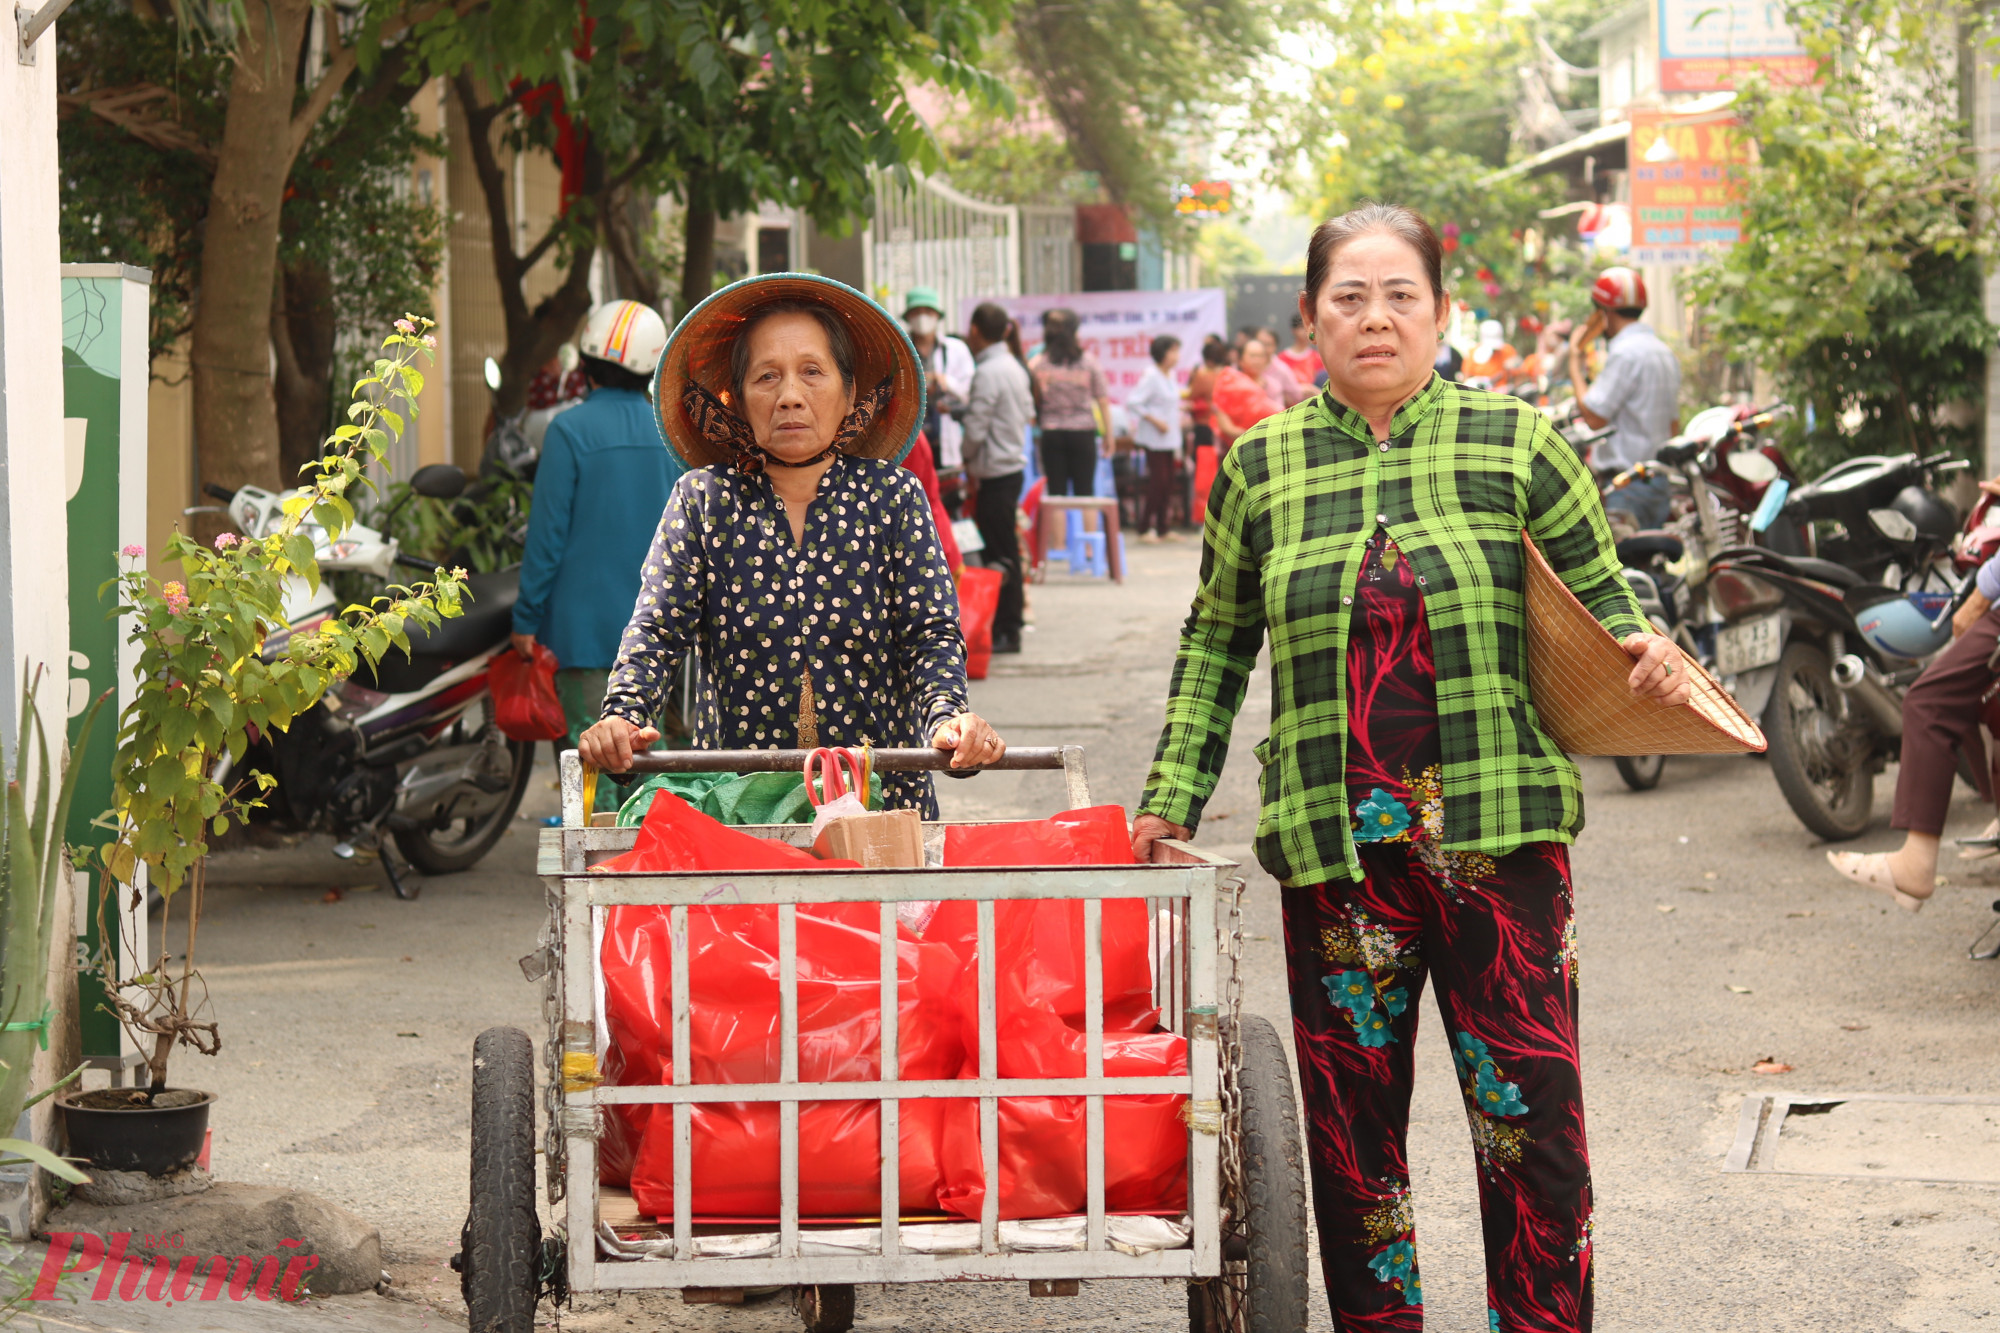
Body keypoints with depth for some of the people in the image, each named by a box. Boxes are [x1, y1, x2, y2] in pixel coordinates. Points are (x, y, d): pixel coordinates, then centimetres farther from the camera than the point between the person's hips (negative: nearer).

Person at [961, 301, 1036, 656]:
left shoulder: (987, 372, -17)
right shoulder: (1014, 367, 11)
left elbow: (975, 428, -19)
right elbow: (1028, 413, 19)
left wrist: (968, 461, -1)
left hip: (995, 471, -9)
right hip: (1014, 464, 9)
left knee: (999, 554, -6)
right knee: (1006, 550, 14)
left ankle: (1005, 631, -3)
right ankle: (1008, 628, 19)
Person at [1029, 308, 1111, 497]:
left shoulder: (1036, 365, -2)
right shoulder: (1089, 362, -1)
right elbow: (1103, 401, 1)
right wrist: (1108, 434, 8)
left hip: (1051, 435, 0)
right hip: (1083, 433, 0)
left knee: (1056, 493, 3)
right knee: (1084, 492, 4)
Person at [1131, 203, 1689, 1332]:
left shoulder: (1515, 446, 4)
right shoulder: (1261, 466, 8)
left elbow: (1603, 598, 12)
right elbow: (1216, 644, 17)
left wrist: (1649, 654, -10)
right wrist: (1170, 800, 12)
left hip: (1500, 831, -1)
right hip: (1334, 846, 2)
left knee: (1531, 1117, -3)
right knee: (1351, 1128, 6)